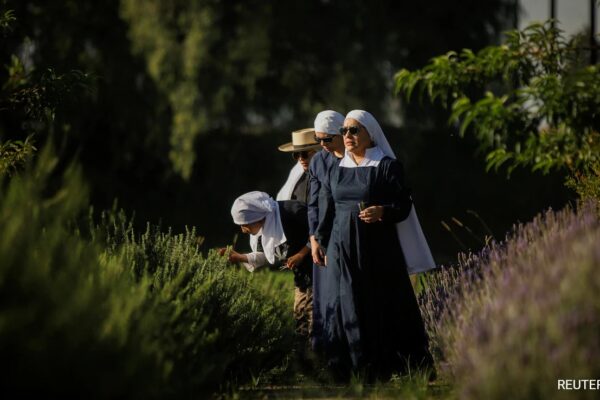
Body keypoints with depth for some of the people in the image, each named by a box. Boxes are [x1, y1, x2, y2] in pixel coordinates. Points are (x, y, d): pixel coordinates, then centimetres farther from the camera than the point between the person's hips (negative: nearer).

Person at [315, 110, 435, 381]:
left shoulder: (387, 166, -1)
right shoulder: (337, 171, 14)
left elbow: (404, 206, -4)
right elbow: (327, 212, 18)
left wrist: (382, 211, -23)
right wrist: (323, 245, 16)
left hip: (378, 249, -4)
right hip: (342, 249, 4)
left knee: (383, 307, -5)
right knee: (346, 308, 0)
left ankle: (385, 368, 1)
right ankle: (354, 368, 3)